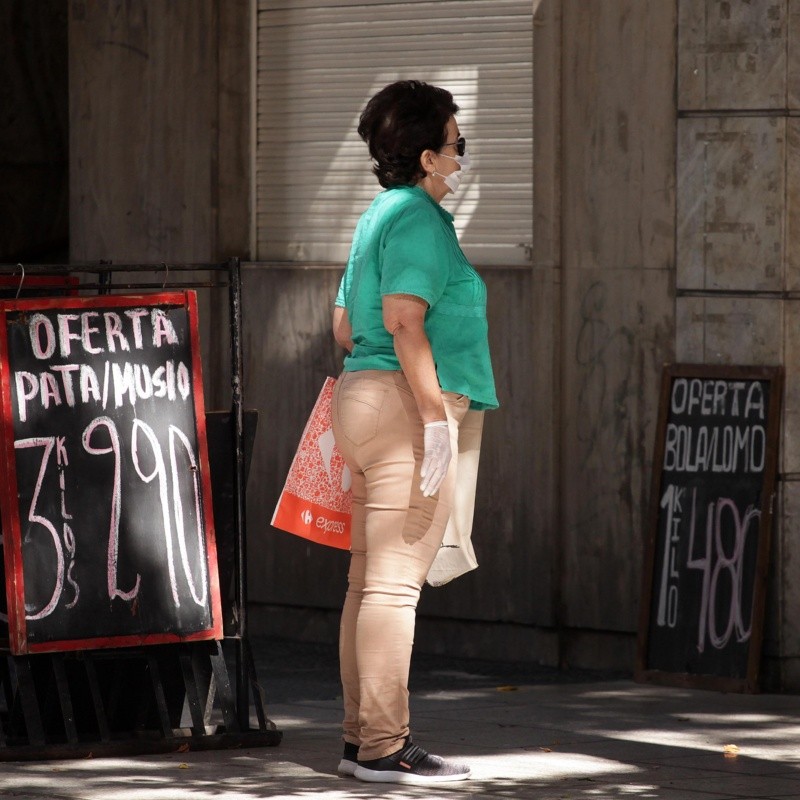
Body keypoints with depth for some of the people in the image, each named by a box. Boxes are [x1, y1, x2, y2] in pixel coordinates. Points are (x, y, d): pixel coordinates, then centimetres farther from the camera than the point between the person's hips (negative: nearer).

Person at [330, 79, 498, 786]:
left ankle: (362, 738, 14)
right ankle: (385, 747, -11)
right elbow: (404, 322, -21)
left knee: (370, 579, 11)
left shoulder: (379, 216, 20)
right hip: (406, 406, -10)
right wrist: (435, 414, -21)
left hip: (361, 393, 10)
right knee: (396, 581, -10)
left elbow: (345, 323, 24)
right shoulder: (419, 219, -11)